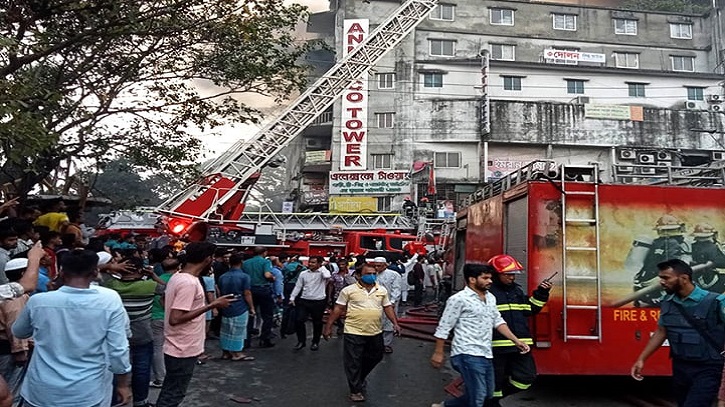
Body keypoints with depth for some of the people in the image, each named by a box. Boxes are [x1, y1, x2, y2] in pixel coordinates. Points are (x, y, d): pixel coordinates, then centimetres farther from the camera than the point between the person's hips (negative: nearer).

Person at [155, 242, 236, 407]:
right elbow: (175, 319, -30)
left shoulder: (177, 276, 5)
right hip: (183, 351, -9)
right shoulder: (189, 283, -25)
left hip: (177, 348, 9)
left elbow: (165, 298, 22)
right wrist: (212, 305, -28)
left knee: (169, 392, 21)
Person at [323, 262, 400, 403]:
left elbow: (387, 307, 12)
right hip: (354, 333, -4)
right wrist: (328, 326, -3)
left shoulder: (382, 290, 5)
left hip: (375, 333, 4)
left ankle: (360, 378, 43)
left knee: (375, 358, 19)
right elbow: (338, 309, -3)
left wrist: (395, 323, 1)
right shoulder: (349, 290, -6)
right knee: (353, 362, 3)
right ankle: (356, 390, 18)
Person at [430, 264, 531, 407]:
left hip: (486, 355, 9)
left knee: (487, 395, 17)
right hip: (468, 355, -9)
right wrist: (438, 353, -8)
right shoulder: (459, 299, -11)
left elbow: (498, 321, 18)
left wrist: (516, 341, 8)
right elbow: (443, 328, -9)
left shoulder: (490, 298, 13)